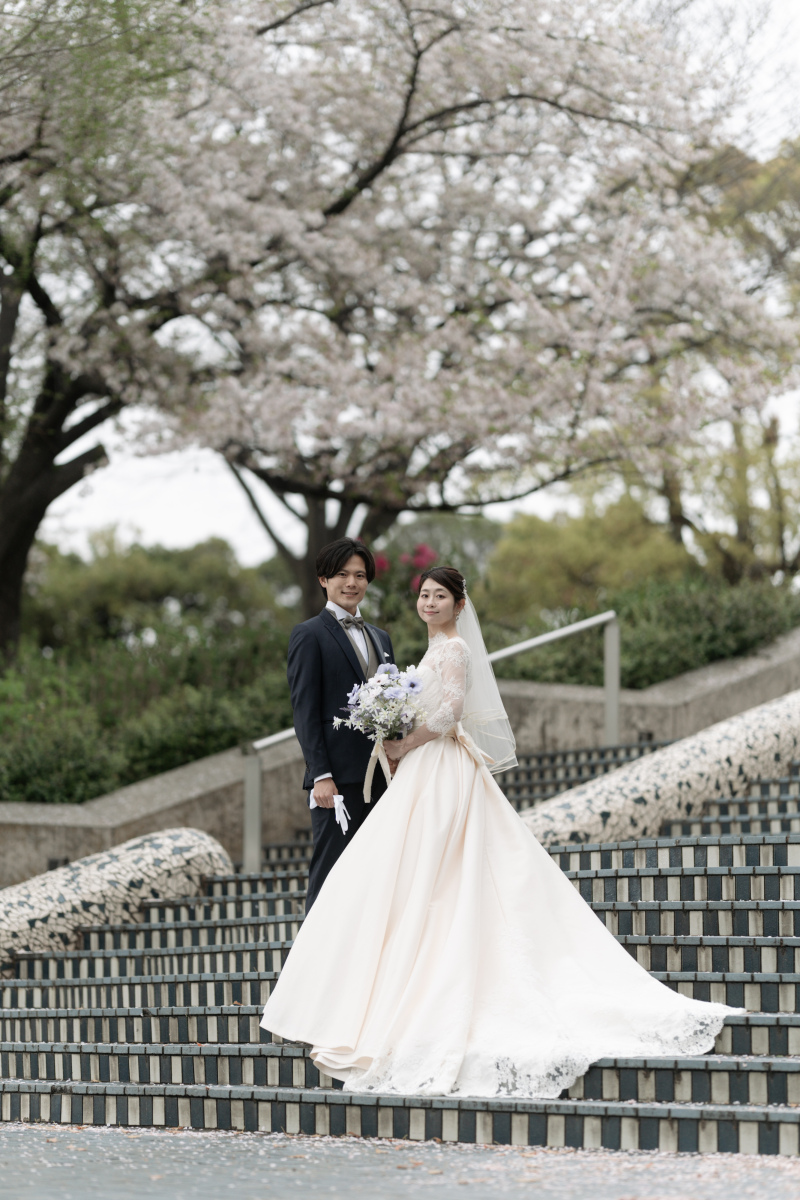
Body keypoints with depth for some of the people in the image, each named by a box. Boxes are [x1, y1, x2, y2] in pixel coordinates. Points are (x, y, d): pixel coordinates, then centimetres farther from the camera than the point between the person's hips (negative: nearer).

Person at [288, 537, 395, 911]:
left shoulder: (381, 638, 20)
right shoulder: (309, 635, -1)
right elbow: (304, 711, -8)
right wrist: (320, 776, -16)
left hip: (381, 777, 7)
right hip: (338, 778, -7)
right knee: (330, 871, -7)